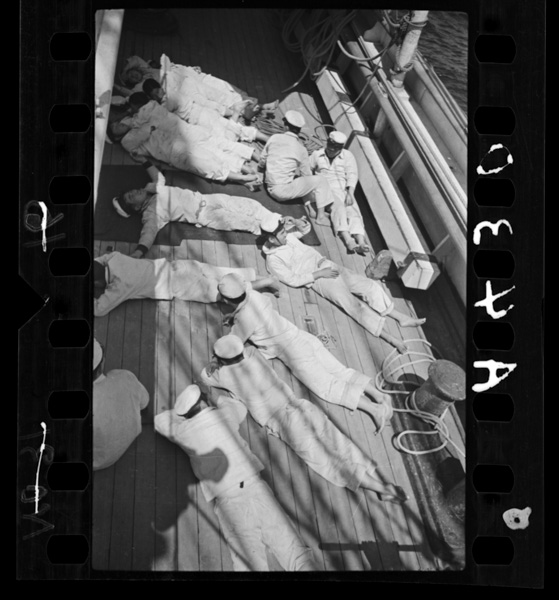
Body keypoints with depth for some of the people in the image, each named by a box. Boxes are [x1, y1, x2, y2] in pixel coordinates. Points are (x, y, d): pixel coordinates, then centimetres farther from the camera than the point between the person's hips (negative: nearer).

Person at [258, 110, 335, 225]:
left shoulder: (274, 138, 3)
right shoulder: (300, 149, -7)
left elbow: (262, 162, 11)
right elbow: (307, 174, 2)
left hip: (270, 189, 6)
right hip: (284, 189, -6)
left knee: (306, 181, 27)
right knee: (321, 180, 2)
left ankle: (309, 208, 15)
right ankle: (321, 215, 2)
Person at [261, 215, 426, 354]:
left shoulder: (287, 235, 9)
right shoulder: (273, 260, -9)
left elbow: (306, 229, 23)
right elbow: (293, 280, -14)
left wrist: (300, 224, -1)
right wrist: (319, 274, -16)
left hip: (326, 265, 7)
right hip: (318, 280, -7)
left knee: (370, 285, -7)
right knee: (355, 305, -19)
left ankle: (401, 317, -1)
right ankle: (389, 338, -19)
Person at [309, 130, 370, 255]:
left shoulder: (348, 156, 16)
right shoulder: (317, 155, 18)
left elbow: (352, 175, 4)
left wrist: (350, 193, -12)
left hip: (345, 189, 2)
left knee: (353, 210, -25)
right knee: (338, 206, -33)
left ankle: (361, 242, -47)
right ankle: (348, 240, -53)